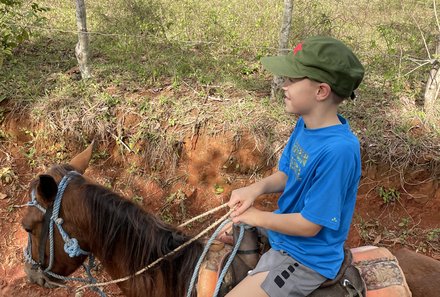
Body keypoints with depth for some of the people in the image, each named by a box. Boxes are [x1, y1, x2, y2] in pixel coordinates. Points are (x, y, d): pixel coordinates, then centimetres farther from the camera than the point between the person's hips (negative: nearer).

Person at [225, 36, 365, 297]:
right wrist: (256, 188, -11)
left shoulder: (338, 150, -32)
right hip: (285, 227, 9)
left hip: (306, 258, -8)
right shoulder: (306, 124, -6)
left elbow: (309, 225, -25)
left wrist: (257, 217, -14)